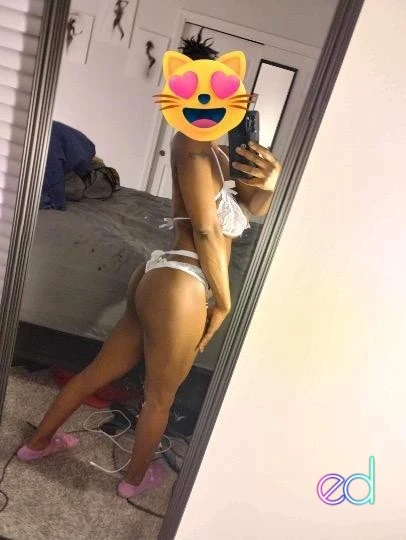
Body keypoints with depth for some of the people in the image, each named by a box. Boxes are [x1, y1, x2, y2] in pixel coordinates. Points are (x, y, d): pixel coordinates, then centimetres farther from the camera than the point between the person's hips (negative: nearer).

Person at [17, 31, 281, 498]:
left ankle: (38, 441, 46)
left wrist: (265, 182, -8)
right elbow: (207, 229, -16)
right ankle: (135, 478, 44)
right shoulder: (195, 139, -13)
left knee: (100, 371, 24)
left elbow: (253, 208, 14)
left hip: (160, 280, 9)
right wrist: (223, 302, -8)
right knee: (161, 396, 16)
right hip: (180, 288, -9)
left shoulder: (215, 144, 16)